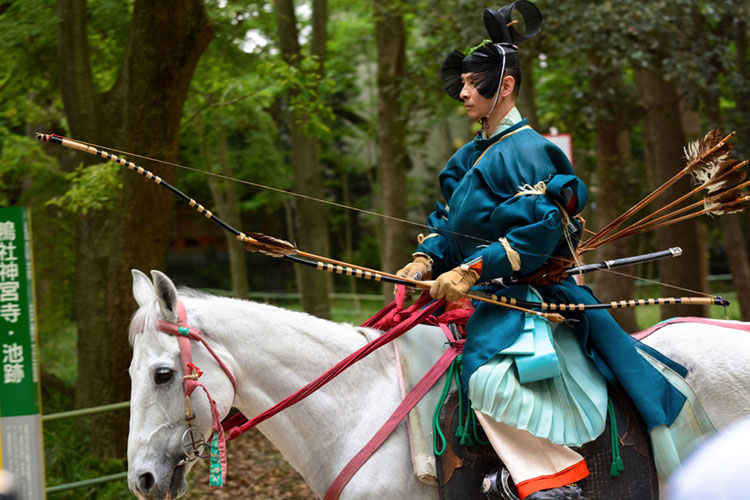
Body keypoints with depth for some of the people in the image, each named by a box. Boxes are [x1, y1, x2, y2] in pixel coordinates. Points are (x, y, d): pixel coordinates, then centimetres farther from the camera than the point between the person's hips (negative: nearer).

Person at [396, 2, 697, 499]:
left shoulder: (527, 151, -12)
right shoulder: (470, 156, 18)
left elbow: (536, 232, -23)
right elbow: (450, 220, 21)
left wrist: (471, 270, -27)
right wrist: (427, 258, 0)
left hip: (526, 294, -11)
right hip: (483, 292, 11)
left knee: (490, 376, -33)